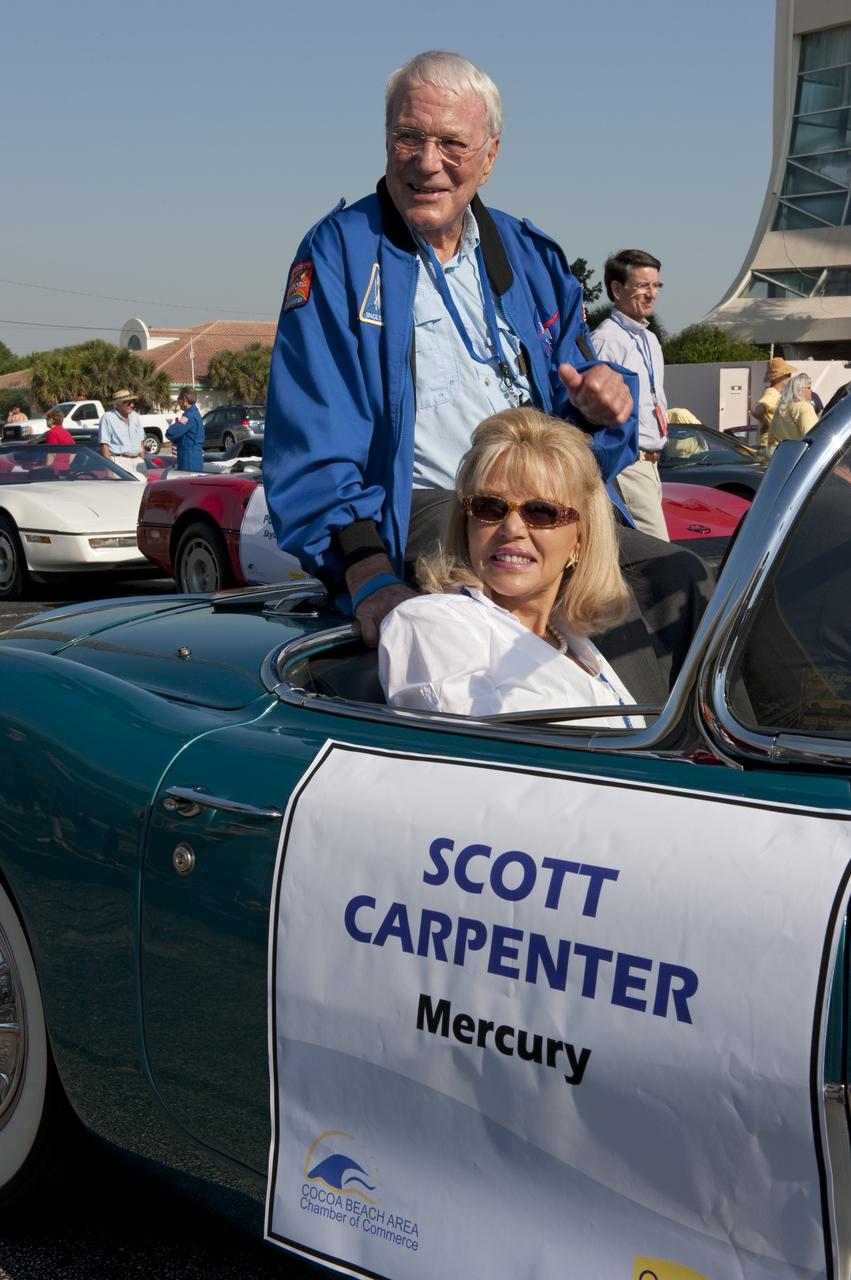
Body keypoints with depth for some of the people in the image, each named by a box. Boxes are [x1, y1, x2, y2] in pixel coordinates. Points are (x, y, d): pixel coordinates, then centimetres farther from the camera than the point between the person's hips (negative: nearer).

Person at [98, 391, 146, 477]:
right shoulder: (108, 418, -5)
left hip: (138, 460, 7)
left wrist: (142, 460, 15)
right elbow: (104, 444, -9)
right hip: (119, 461, -7)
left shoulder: (135, 416, 16)